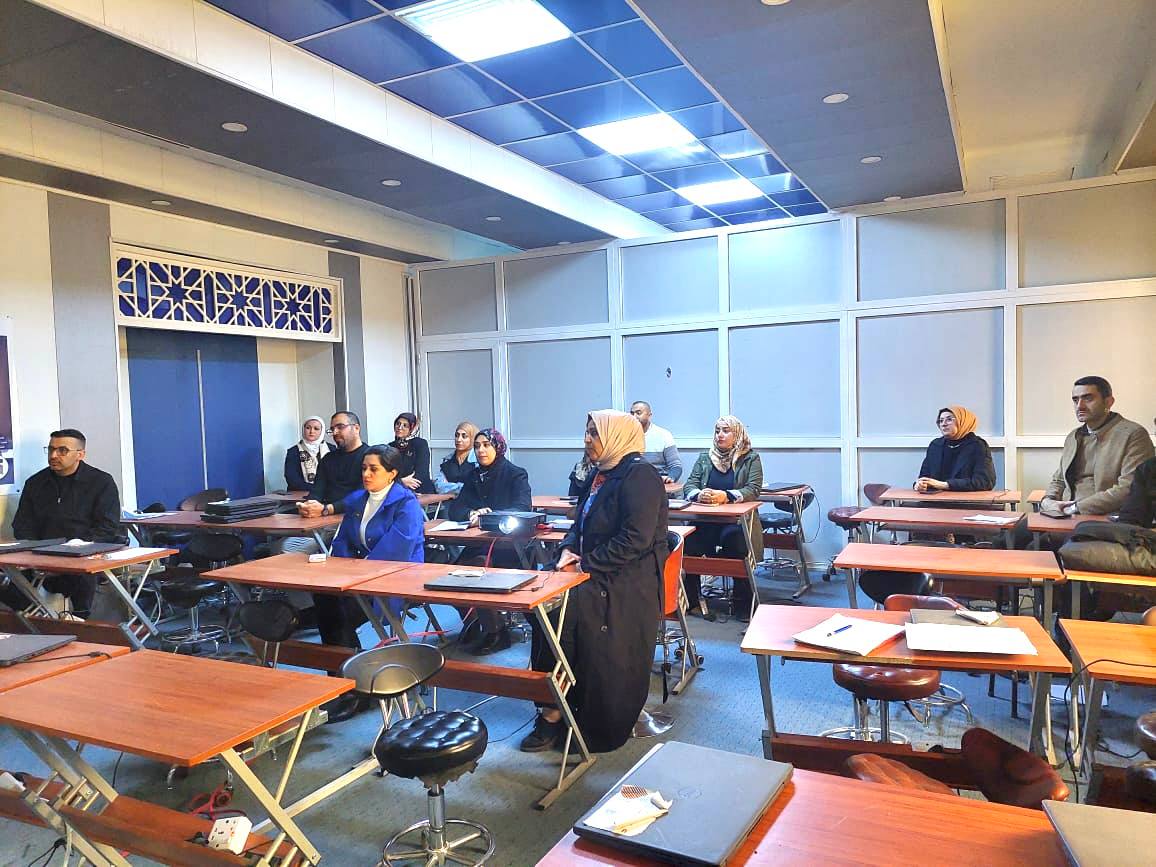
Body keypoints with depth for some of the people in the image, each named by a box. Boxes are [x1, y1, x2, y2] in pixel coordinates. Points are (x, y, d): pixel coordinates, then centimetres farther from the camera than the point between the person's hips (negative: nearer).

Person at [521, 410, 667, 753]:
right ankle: (552, 707, -10)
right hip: (596, 573, 8)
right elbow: (581, 525, 23)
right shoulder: (602, 474, 17)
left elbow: (636, 540, -20)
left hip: (627, 583, -8)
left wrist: (586, 564, -16)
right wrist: (568, 550, 1)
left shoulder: (640, 475, -11)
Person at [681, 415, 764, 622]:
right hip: (706, 520, 3)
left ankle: (743, 604, -16)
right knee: (689, 540, -28)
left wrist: (725, 496, -24)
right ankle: (691, 600, -11)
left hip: (737, 519, -3)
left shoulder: (751, 459, 7)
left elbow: (753, 490, -7)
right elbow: (688, 486, 7)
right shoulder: (704, 458, 17)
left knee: (734, 538, -35)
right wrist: (699, 494, -18)